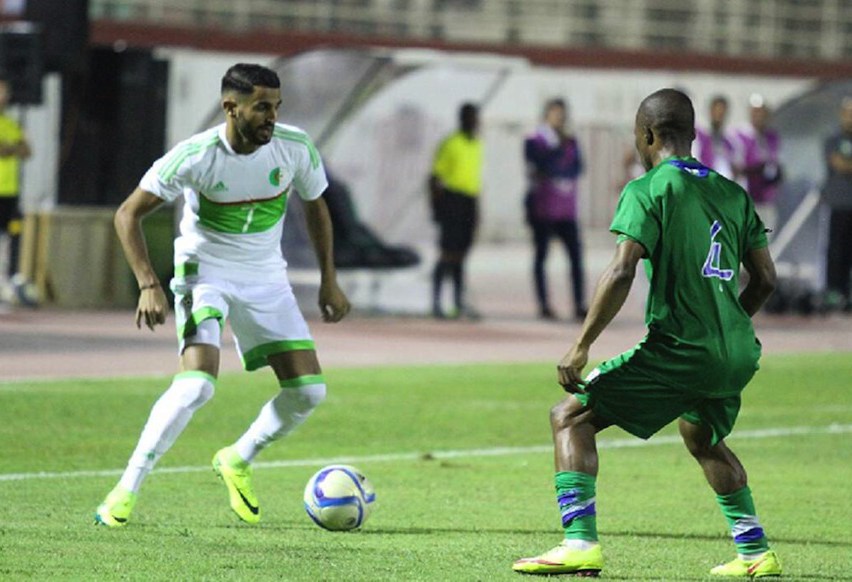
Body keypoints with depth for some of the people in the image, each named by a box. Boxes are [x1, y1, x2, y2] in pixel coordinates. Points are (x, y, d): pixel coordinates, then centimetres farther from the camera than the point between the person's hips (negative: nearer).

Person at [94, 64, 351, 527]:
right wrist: (149, 286, -24)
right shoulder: (195, 156, -23)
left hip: (266, 278, 5)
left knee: (308, 390, -5)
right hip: (205, 274, -4)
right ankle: (126, 491, -16)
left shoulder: (295, 148, -12)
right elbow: (128, 214, -15)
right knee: (197, 384, -26)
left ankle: (237, 461, 22)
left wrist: (329, 280, 9)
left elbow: (315, 207, 9)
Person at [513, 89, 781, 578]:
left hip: (676, 351, -7)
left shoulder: (648, 191, -6)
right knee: (703, 438, 35)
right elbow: (766, 279, 13)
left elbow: (621, 274, -17)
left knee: (571, 417, 3)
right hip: (737, 358, 7)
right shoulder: (733, 194, 13)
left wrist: (581, 347, -14)